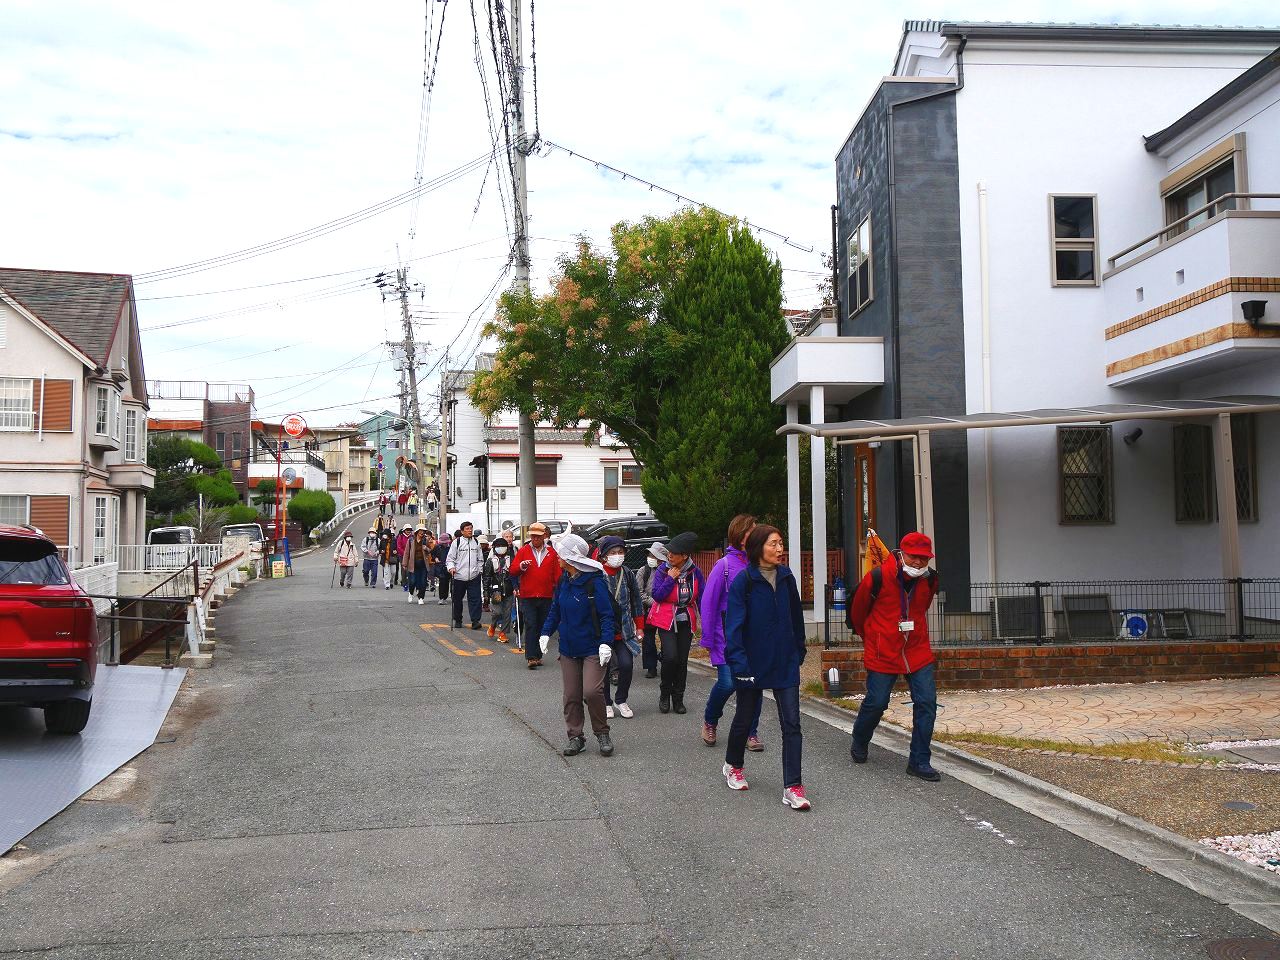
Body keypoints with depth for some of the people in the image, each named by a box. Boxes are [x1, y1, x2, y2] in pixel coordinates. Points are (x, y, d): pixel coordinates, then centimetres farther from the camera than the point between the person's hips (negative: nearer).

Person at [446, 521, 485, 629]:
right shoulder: (457, 542, -1)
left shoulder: (476, 542, 9)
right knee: (457, 599, 10)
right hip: (459, 576, -1)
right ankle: (458, 620, 24)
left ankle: (475, 620, -8)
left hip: (474, 576, 1)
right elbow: (450, 558, 1)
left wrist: (480, 570, 10)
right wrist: (451, 567, -15)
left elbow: (480, 559, 17)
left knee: (475, 599, -8)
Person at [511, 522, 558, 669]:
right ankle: (531, 657, -10)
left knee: (543, 627, 8)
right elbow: (513, 570, 0)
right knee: (530, 626, -8)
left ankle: (538, 655, 18)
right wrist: (521, 566, -20)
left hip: (546, 596, 2)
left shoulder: (551, 552, 7)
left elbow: (557, 574, 9)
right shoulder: (523, 551, 4)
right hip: (527, 596, -2)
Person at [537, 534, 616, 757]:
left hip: (593, 649, -7)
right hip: (568, 649, 7)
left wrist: (605, 642, -24)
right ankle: (575, 737, 19)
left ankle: (602, 733, 6)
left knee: (592, 692, -15)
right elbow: (555, 610, 16)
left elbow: (606, 615, -15)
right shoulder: (563, 581, 7)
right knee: (571, 695, 7)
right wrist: (546, 633, 3)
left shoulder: (595, 582, -15)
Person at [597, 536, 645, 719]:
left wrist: (639, 627, 12)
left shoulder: (627, 574, 5)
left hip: (624, 630, 2)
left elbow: (636, 602, 12)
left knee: (627, 664, -8)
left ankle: (622, 701, 13)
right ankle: (606, 703, 23)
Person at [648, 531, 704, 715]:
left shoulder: (695, 572, -3)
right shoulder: (662, 570, -7)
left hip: (686, 622, 3)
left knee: (682, 660, 5)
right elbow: (657, 595, -14)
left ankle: (678, 699, 19)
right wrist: (670, 578, -20)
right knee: (670, 657, -17)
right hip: (666, 621, -2)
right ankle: (665, 695, 5)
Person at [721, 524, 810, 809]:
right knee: (745, 718, 15)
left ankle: (792, 787, 0)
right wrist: (739, 663, -21)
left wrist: (799, 652, 14)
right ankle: (733, 766, 40)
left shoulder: (786, 577, 2)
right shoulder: (743, 581, -12)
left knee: (791, 723, -3)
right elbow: (734, 624, -15)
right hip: (753, 662, -3)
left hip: (785, 663, 3)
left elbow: (796, 617, 12)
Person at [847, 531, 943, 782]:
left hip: (918, 651, 4)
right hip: (882, 653, -4)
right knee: (876, 703, 4)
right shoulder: (878, 577, -15)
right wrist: (868, 636, 15)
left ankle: (919, 761, 6)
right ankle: (859, 744, 34)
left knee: (927, 702, -5)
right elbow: (858, 608, 2)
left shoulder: (930, 579, -1)